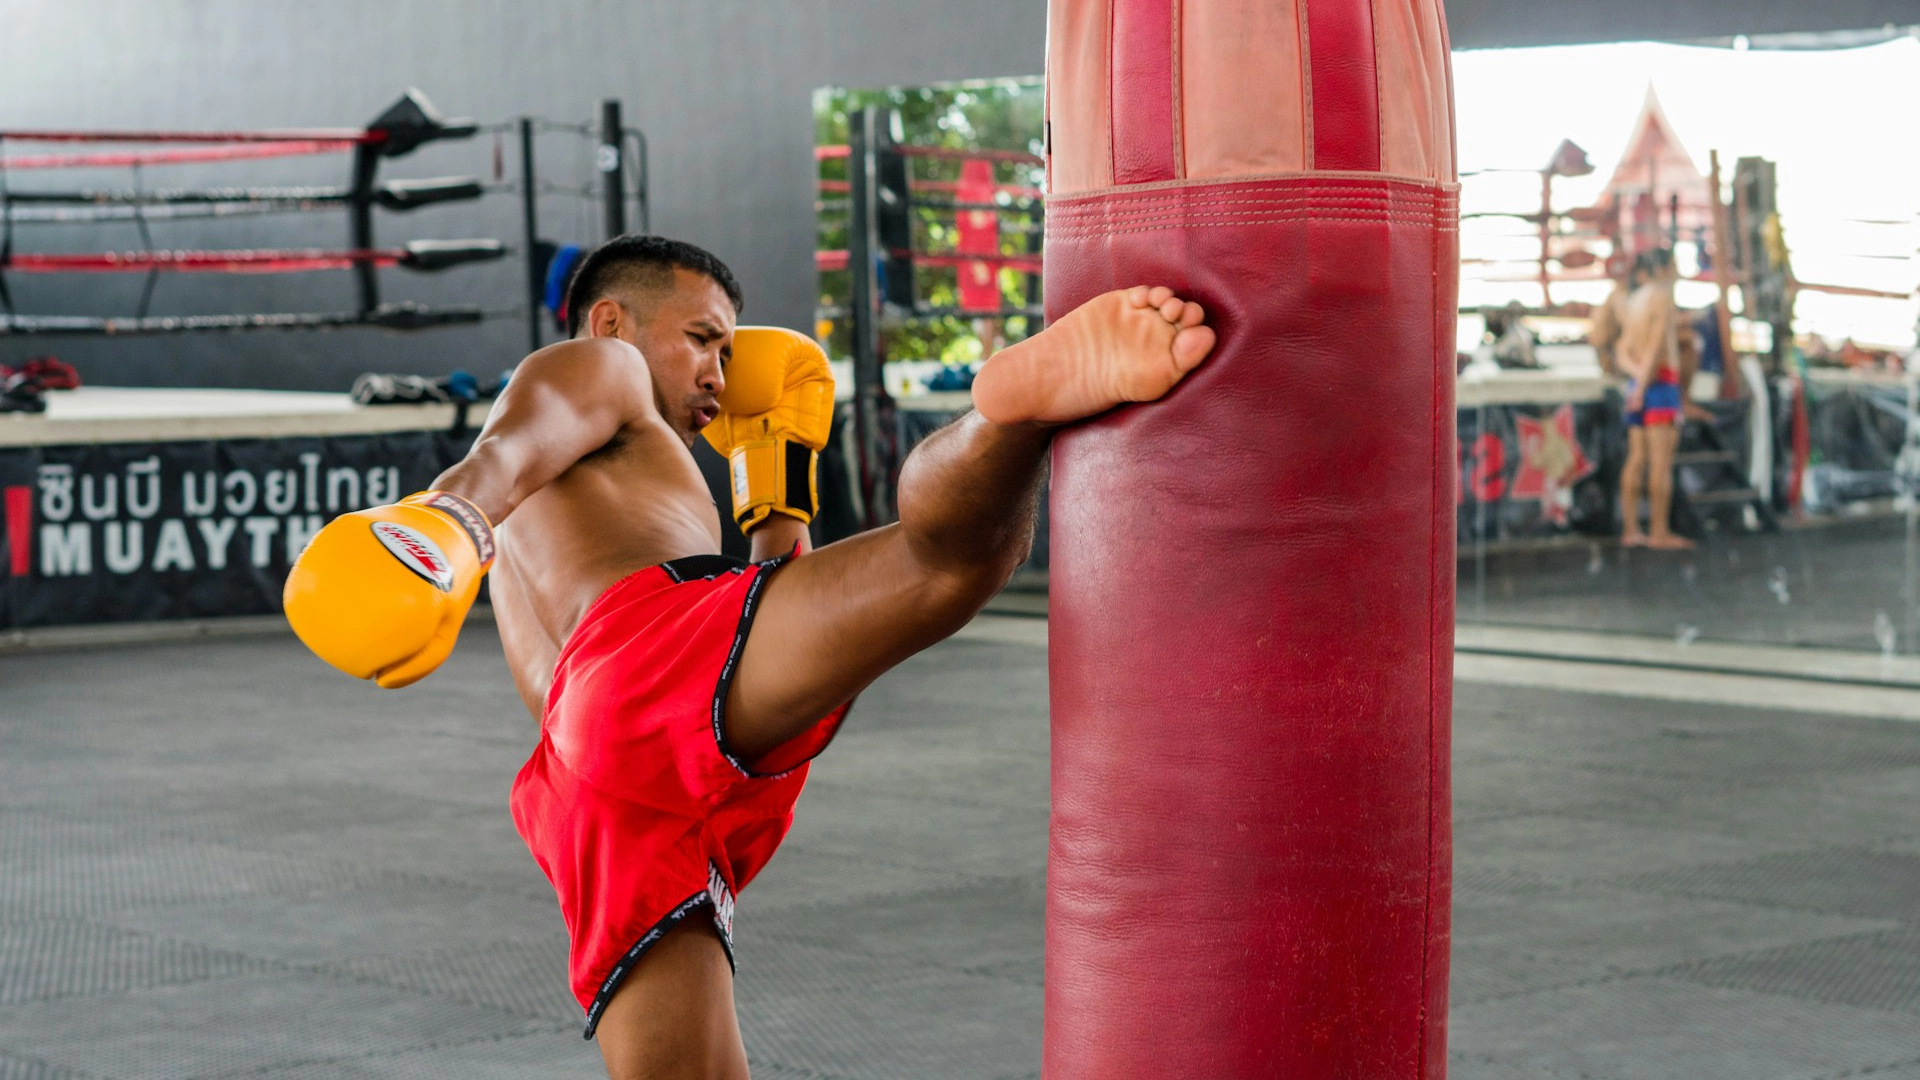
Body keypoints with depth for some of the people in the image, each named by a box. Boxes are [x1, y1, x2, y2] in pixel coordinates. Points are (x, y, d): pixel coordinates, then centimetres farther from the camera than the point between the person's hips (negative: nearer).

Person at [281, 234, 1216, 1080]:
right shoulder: (584, 368, 25)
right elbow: (502, 456, 0)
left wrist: (782, 493, 54)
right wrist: (444, 525, -22)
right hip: (672, 642, -7)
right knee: (960, 541, -25)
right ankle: (1032, 387, -56)